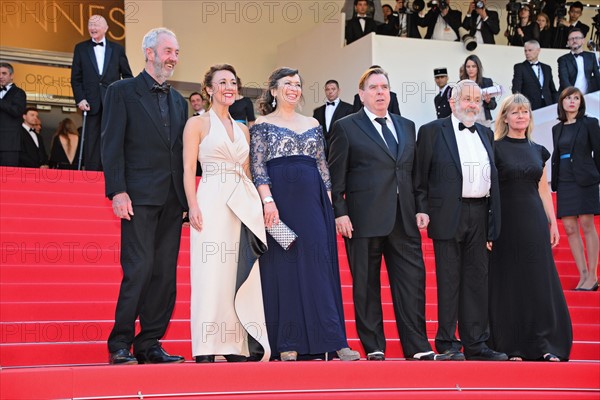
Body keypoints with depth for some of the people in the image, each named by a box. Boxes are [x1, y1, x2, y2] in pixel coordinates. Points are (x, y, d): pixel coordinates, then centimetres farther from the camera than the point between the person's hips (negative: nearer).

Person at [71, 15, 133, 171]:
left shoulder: (117, 49, 10)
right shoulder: (80, 48, 10)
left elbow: (127, 76, 11)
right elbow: (75, 78, 7)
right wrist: (80, 99, -5)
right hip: (91, 103, 0)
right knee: (92, 145, -1)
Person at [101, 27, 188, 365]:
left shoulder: (179, 101, 20)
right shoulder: (122, 92, 3)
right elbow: (112, 145, -5)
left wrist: (188, 197, 10)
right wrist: (117, 191, -14)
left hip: (172, 200, 6)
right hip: (139, 196, -6)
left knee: (165, 273, 4)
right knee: (139, 269, -12)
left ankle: (149, 344, 10)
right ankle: (120, 344, -3)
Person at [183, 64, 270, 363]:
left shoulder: (242, 129, 19)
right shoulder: (197, 124, 4)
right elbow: (188, 169, -3)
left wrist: (255, 203, 11)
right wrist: (193, 207, -15)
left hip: (244, 204, 6)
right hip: (213, 202, -6)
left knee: (241, 275, 2)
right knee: (211, 273, -8)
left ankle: (236, 346, 6)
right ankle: (206, 349, -6)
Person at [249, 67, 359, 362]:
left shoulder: (313, 125, 18)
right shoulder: (262, 125, 5)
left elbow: (323, 167, 16)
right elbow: (257, 167, -4)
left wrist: (328, 204, 9)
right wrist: (268, 201, -16)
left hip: (312, 201, 4)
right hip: (278, 201, -4)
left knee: (320, 266, -1)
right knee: (282, 268, -2)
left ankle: (331, 341, -2)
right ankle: (287, 344, 2)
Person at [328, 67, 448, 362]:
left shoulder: (407, 126, 17)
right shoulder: (346, 127, 4)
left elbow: (413, 172, 18)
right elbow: (336, 176, 0)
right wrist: (340, 213, -8)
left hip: (404, 219, 4)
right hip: (364, 218, -4)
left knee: (412, 280, 0)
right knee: (366, 285, 2)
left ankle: (417, 347, 5)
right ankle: (374, 348, 10)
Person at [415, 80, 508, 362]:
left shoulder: (485, 134, 16)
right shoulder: (432, 131, 1)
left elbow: (492, 177, 15)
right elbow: (420, 176, -1)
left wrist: (493, 222, 10)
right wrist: (422, 210, -11)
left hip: (479, 215, 5)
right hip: (448, 214, -5)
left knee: (477, 280, 7)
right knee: (448, 280, -1)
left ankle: (475, 344, 13)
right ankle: (447, 343, 8)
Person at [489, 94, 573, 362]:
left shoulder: (537, 151, 12)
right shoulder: (495, 149, -3)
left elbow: (544, 190, 15)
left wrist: (553, 223, 10)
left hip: (534, 221, 4)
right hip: (506, 221, -4)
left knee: (539, 280, 4)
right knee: (508, 282, 0)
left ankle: (543, 345, 9)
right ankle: (510, 346, 7)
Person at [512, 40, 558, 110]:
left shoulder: (547, 68, 19)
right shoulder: (519, 67, 7)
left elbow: (553, 91, 20)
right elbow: (516, 89, -5)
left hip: (547, 106, 4)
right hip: (529, 107, -3)